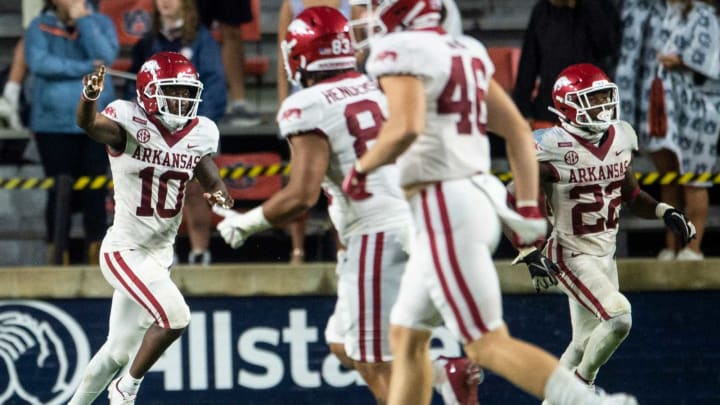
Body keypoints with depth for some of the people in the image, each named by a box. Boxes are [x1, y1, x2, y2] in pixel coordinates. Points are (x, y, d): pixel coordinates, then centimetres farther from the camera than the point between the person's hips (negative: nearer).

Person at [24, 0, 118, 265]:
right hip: (53, 125, -1)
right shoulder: (40, 27, 3)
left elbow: (106, 56, -10)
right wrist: (85, 68, -15)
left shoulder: (100, 23, 7)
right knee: (59, 195, 0)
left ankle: (96, 261, 5)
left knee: (94, 195, 0)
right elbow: (38, 62, -13)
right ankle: (58, 260, 5)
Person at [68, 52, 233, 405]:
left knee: (119, 351, 15)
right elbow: (89, 124, -36)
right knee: (175, 316, -21)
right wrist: (90, 96, -59)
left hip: (161, 254, 7)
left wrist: (220, 196, -17)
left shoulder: (200, 133, 1)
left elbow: (213, 183, 9)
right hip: (125, 250, -7)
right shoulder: (129, 124, -16)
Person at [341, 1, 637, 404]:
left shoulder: (402, 53, -12)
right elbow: (518, 130, 14)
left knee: (488, 345, -6)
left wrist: (362, 168, -13)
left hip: (443, 209, -9)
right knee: (407, 337, 16)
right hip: (478, 197, 9)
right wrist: (528, 208, 14)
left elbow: (407, 127, -30)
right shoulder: (465, 52, 14)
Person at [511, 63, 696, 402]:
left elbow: (631, 196, 17)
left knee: (586, 345, 13)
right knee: (618, 318, -23)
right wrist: (532, 257, -23)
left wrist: (665, 213, 1)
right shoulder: (551, 149, -18)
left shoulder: (620, 138, 2)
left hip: (605, 254, 7)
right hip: (571, 256, -7)